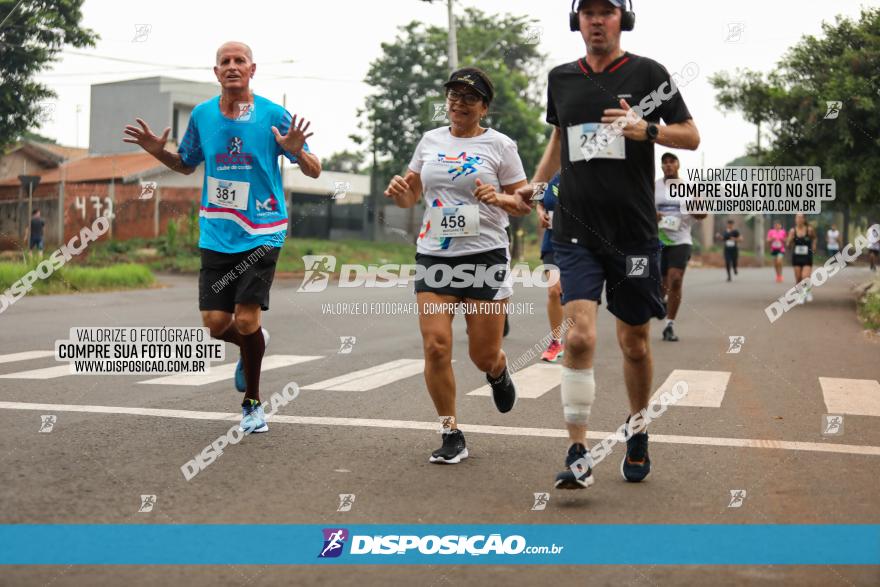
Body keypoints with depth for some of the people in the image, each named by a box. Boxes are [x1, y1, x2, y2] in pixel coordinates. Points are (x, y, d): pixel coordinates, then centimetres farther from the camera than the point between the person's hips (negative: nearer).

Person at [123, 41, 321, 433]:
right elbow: (187, 165, 22)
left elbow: (314, 171, -1)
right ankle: (253, 344, 35)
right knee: (216, 323, -2)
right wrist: (158, 151, 2)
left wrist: (296, 151, -23)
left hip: (261, 232, -3)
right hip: (216, 234, 3)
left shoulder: (274, 115, -4)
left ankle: (252, 404, 12)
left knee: (246, 320, -10)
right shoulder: (202, 115, 6)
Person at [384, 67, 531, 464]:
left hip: (485, 256, -2)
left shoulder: (500, 144, 0)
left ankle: (498, 372, 41)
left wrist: (499, 198, -18)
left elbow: (525, 205, 2)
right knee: (436, 346, -10)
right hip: (434, 256, 3)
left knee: (484, 354, 1)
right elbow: (411, 196, 17)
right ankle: (451, 436, 4)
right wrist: (398, 191, -6)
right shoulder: (430, 140, 11)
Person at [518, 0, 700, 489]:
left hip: (634, 231, -1)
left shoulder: (648, 73, 1)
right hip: (576, 231, 1)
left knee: (635, 343, 9)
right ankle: (579, 456, -8)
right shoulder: (561, 78, 11)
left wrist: (646, 129, -16)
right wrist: (536, 183, 12)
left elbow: (691, 136, 3)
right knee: (579, 335, -14)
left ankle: (638, 433, 33)